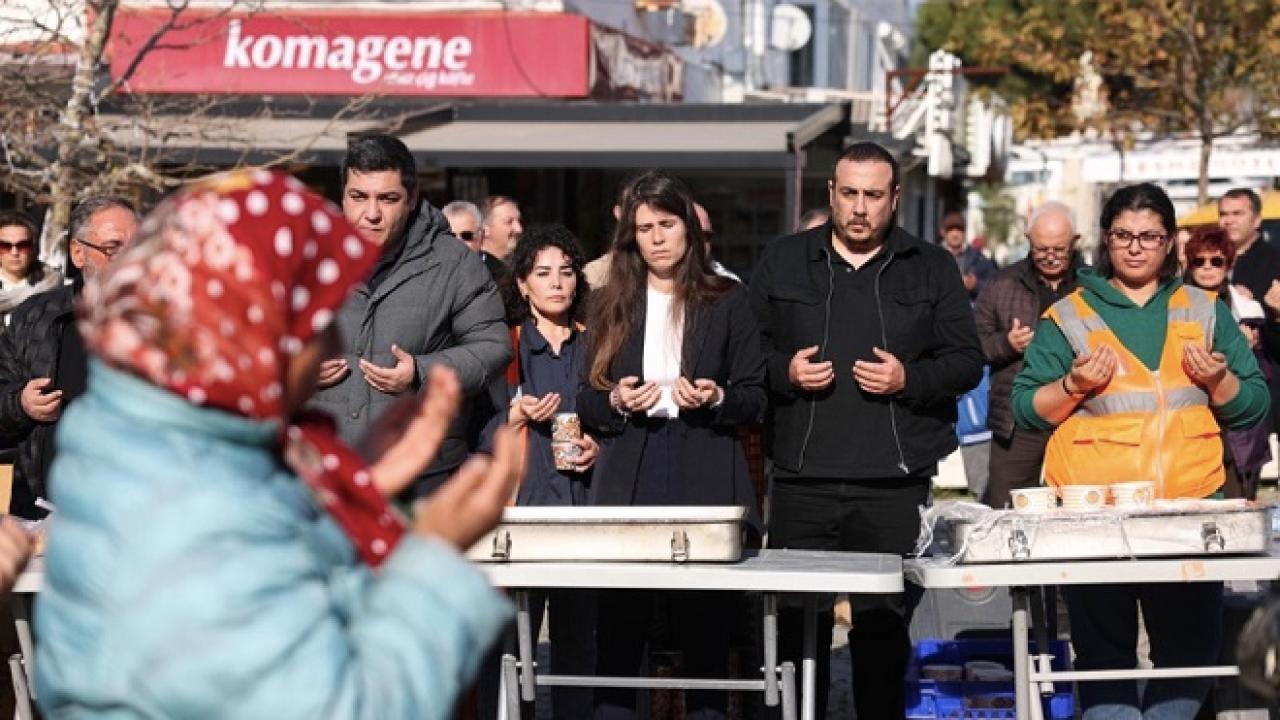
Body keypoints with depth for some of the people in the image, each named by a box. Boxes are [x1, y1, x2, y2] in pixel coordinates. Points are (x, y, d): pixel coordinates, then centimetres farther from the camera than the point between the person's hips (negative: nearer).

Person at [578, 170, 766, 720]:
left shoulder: (726, 302, 9)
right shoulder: (609, 305, 14)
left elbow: (755, 397, 7)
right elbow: (586, 403, 15)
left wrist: (715, 398, -12)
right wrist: (616, 402, -6)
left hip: (705, 481, -1)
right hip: (628, 482, 1)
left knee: (704, 627, -3)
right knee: (618, 626, -4)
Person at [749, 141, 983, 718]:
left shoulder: (932, 268, 9)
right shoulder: (783, 262, 10)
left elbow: (967, 361, 8)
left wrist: (909, 379, -9)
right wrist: (784, 371, -7)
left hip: (896, 484, 0)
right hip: (803, 481, 0)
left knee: (884, 626, 3)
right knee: (800, 624, 1)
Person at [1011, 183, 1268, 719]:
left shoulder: (1205, 312, 14)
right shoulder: (1068, 315, 7)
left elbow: (1252, 408, 12)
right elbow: (1027, 411, 4)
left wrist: (1218, 380, -7)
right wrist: (1073, 385, -13)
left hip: (1190, 506, 2)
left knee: (1190, 650, 0)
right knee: (1104, 653, -3)